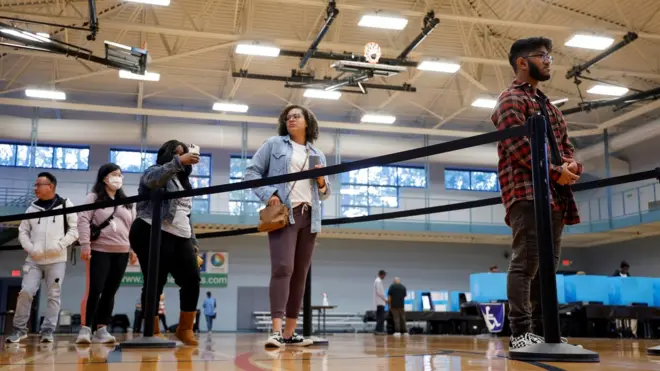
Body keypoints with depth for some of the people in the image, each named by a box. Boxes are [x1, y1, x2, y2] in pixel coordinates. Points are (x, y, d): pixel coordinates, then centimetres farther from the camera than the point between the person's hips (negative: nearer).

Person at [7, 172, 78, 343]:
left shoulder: (66, 205, 2)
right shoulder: (32, 208, 11)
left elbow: (74, 230, -1)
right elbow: (23, 231, 11)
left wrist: (59, 246, -12)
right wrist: (31, 248, -5)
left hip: (57, 260, -2)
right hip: (34, 260, 2)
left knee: (54, 295, 0)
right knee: (25, 292, -6)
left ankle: (48, 331, 7)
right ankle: (19, 329, 8)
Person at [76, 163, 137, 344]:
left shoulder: (127, 202, 18)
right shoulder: (93, 198, 3)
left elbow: (133, 227, 19)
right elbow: (83, 220, -5)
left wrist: (133, 249, 11)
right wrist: (85, 244, -14)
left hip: (121, 253, 5)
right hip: (99, 251, -5)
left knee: (110, 292, 5)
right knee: (93, 290, -9)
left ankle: (101, 329, 9)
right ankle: (85, 328, -1)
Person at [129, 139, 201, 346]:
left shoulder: (183, 182, 29)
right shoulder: (154, 172, 8)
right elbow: (155, 180, -20)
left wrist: (193, 240, 19)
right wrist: (179, 162, -30)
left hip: (179, 238, 7)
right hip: (153, 234, -7)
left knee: (192, 280, -3)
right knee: (155, 283, -6)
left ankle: (185, 329, 5)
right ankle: (153, 332, -1)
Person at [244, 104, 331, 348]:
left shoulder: (318, 155, 20)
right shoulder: (274, 144, 10)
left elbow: (324, 194, 22)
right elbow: (252, 172, 4)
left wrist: (321, 182, 0)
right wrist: (268, 194, -12)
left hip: (309, 217, 5)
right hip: (283, 214, -5)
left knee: (300, 273, 4)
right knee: (283, 268, -18)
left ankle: (290, 332, 9)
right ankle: (276, 330, -22)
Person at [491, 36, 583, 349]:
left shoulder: (549, 105, 27)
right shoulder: (511, 99, -2)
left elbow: (565, 142, 23)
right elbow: (518, 146, -14)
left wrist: (570, 164, 0)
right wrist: (555, 172, -15)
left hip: (555, 194, 9)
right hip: (527, 191, -9)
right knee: (526, 262, -12)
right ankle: (521, 333, -10)